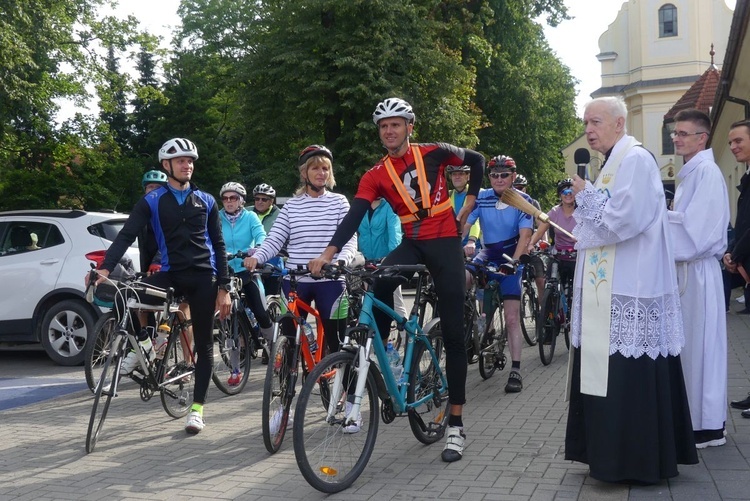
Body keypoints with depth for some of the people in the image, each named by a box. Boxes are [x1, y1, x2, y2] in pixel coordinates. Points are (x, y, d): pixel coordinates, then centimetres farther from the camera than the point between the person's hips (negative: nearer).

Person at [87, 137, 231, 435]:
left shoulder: (206, 201, 7)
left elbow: (218, 245, 8)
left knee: (203, 343, 3)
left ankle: (197, 407, 14)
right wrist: (105, 268, -25)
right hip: (171, 274, -1)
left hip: (203, 277, 1)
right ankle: (143, 344, 2)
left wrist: (223, 288, 0)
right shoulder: (151, 202, 2)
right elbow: (127, 235, -9)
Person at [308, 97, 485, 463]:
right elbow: (354, 217, -14)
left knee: (453, 333, -3)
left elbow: (476, 160, 12)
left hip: (445, 243, -2)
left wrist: (469, 202, 6)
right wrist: (327, 254, -28)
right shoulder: (376, 175, -2)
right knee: (380, 280, -34)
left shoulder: (433, 153, -4)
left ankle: (455, 425, 1)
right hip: (411, 243, 2)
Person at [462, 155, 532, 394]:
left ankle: (516, 371, 3)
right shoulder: (481, 198, -10)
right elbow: (462, 226, -19)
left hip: (511, 259, -2)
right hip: (488, 254, 2)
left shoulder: (522, 201, -13)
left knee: (512, 318, -4)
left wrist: (514, 261, -38)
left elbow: (525, 235, -22)